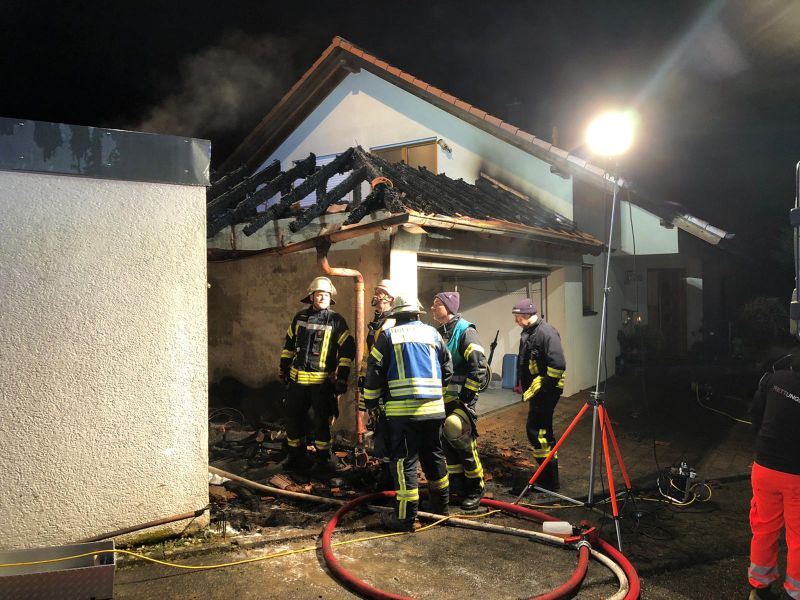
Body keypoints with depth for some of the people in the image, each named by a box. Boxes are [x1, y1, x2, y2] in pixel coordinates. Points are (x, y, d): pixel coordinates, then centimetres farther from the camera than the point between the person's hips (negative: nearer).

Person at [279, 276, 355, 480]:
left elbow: (348, 350, -6)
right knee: (293, 419, 11)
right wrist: (284, 369, 16)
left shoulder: (336, 320, -5)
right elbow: (289, 344, 18)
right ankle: (297, 457, 28)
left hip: (322, 381, -4)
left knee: (321, 422, -2)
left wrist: (342, 379, -9)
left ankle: (324, 462, 13)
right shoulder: (300, 318, 8)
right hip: (297, 379, 5)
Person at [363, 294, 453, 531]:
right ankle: (441, 503, 34)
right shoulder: (432, 333, 10)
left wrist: (370, 402, 11)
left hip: (402, 409, -4)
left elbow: (374, 371, 0)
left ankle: (405, 517, 1)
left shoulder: (387, 335, 1)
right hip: (434, 407, 4)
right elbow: (447, 369, 15)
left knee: (404, 461, 1)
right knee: (434, 455, 19)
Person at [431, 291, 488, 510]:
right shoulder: (440, 333, 13)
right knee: (448, 442, 12)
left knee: (464, 443, -4)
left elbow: (479, 367, -18)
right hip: (444, 400, 7)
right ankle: (456, 484, 25)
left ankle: (475, 489, 10)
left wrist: (465, 397, -18)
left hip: (461, 400, -7)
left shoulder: (465, 331, -11)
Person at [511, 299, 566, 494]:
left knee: (536, 430, -10)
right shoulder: (527, 333, 14)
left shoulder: (546, 333, -17)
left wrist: (546, 387, -19)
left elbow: (558, 364, -23)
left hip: (545, 390, -10)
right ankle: (549, 475, 27)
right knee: (543, 431, 16)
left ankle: (549, 480, -2)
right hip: (534, 389, 10)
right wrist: (520, 382, 23)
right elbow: (522, 360, 26)